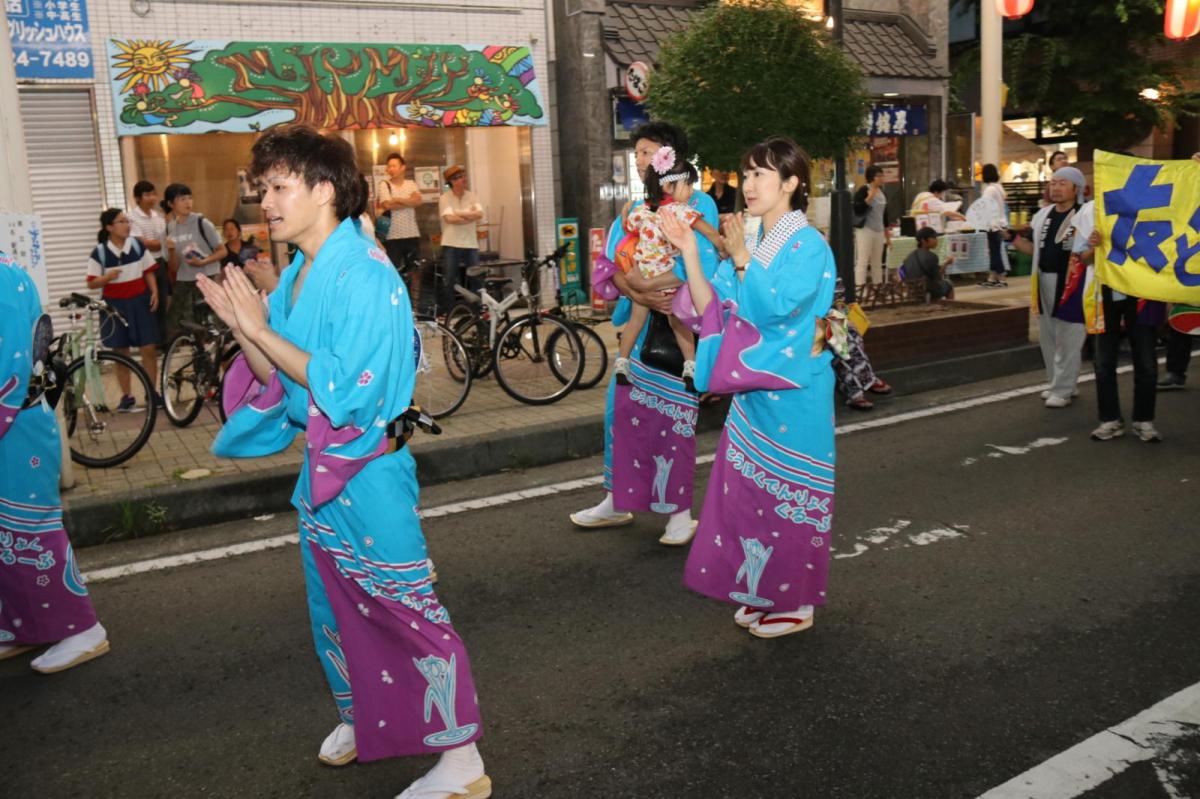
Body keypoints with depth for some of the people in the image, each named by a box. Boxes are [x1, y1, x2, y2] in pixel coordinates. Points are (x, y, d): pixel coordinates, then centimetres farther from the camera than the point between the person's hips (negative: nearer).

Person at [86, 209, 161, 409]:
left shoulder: (137, 245, 0)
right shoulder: (100, 252, -7)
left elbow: (148, 271, 8)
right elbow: (91, 283, -3)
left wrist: (154, 292, -5)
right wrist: (107, 277, -22)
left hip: (139, 302, 1)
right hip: (114, 305, -1)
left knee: (148, 349, -1)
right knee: (121, 353, 7)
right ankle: (126, 396, 17)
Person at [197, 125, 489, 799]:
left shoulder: (364, 273, -18)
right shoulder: (298, 274, 8)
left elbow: (349, 388, -25)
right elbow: (277, 380, 8)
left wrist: (262, 332, -20)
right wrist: (244, 329, -7)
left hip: (368, 466, -9)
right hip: (322, 463, 9)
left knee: (406, 606, -2)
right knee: (334, 604, 21)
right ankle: (360, 718, 43)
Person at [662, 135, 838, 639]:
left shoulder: (808, 246, -13)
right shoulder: (751, 244, 9)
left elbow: (774, 309, -25)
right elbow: (713, 310, 2)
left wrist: (741, 259, -16)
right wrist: (688, 252, -5)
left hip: (793, 392, -7)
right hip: (752, 389, 7)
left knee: (789, 493, 4)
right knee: (749, 489, 12)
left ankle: (795, 602, 20)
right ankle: (761, 593, 27)